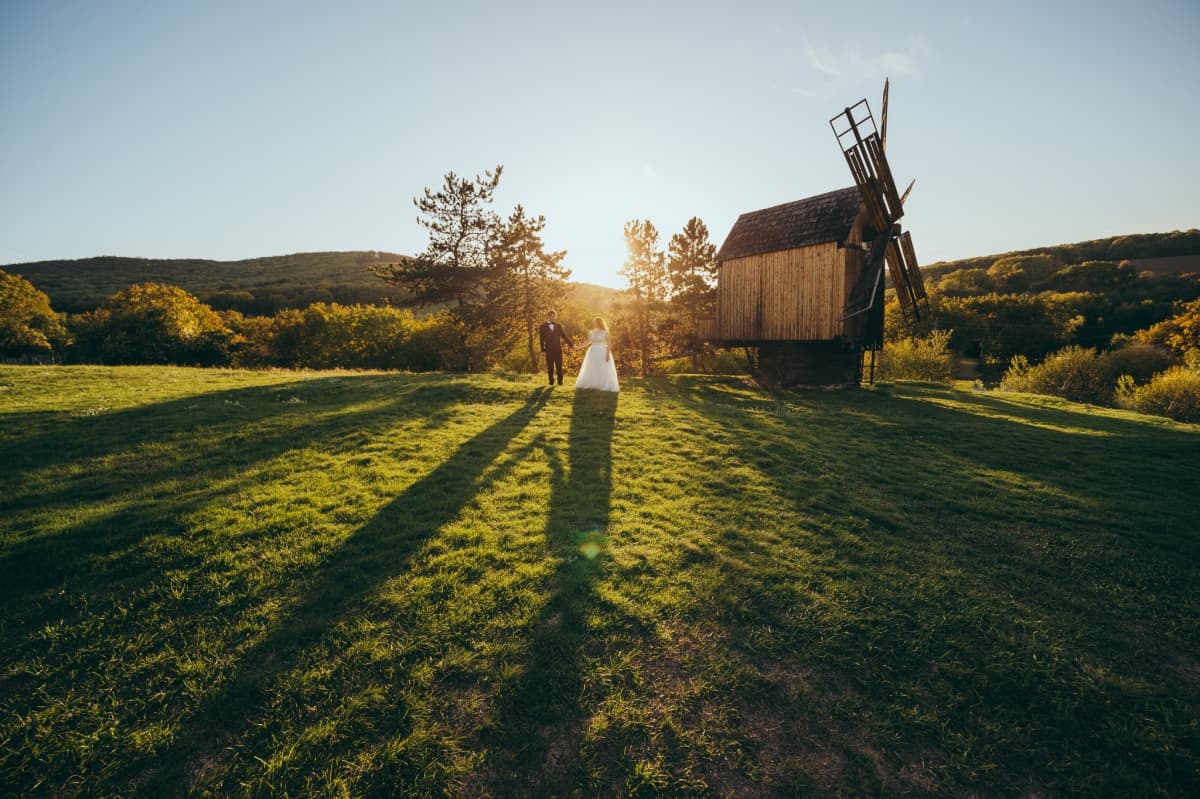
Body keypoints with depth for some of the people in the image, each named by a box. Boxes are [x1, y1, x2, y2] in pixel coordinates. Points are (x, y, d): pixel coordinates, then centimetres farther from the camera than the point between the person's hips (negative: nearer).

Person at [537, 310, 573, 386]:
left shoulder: (559, 326, 9)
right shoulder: (543, 327, 3)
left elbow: (564, 336, 11)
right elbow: (541, 339, 2)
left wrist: (571, 344, 5)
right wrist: (543, 350, -7)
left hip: (558, 350, 1)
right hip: (549, 350, -1)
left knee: (559, 366, 0)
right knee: (550, 367, 3)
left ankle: (560, 381, 9)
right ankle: (551, 381, 14)